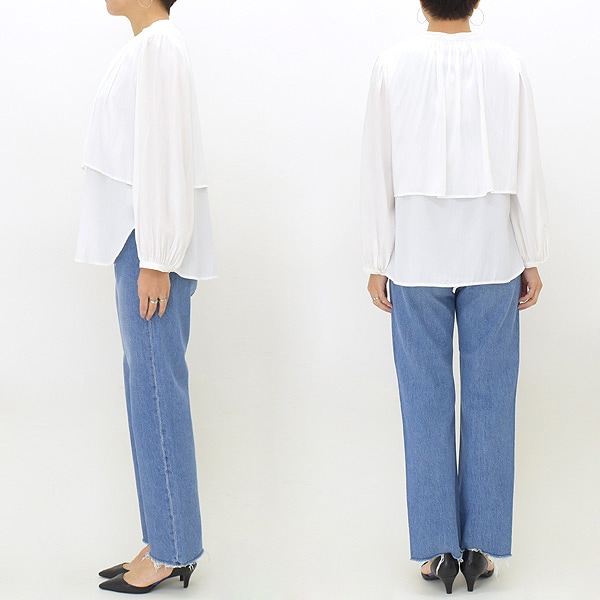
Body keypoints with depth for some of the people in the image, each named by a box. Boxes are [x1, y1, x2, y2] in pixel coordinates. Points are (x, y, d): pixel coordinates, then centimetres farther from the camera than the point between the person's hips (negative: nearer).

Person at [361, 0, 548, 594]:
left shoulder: (392, 66, -3)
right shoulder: (507, 66, -2)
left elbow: (377, 173, -2)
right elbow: (526, 172, 0)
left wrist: (376, 264, 5)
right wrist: (532, 259, 9)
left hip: (417, 260, 0)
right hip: (491, 258, 1)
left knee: (426, 402, 6)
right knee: (489, 400, 7)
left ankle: (437, 547, 11)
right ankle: (480, 544, 13)